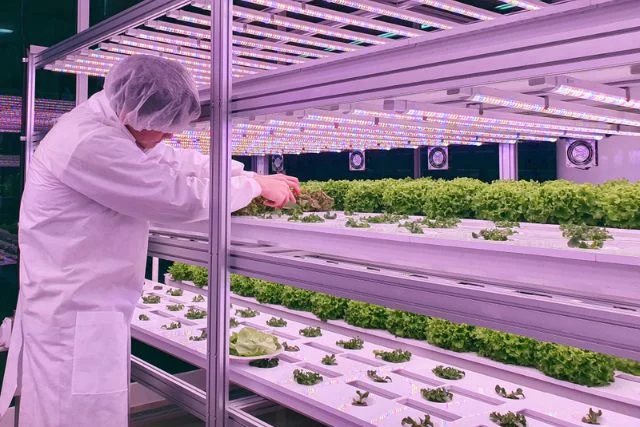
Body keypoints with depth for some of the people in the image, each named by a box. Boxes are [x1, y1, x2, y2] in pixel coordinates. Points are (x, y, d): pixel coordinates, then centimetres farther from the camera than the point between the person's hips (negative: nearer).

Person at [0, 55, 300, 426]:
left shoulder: (111, 127, 7)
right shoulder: (89, 143, -24)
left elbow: (176, 161, 14)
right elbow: (180, 197, -23)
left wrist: (253, 175, 6)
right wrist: (255, 185, -9)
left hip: (92, 308, 10)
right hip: (71, 316, -10)